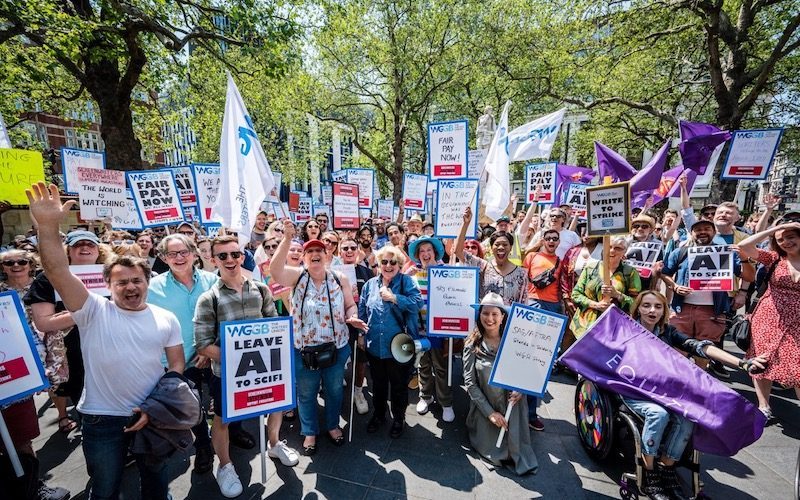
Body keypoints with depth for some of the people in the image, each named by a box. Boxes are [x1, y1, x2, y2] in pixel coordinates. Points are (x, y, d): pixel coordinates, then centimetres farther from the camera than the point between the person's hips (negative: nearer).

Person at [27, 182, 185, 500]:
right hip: (102, 419, -1)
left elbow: (177, 365, 0)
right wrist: (48, 226, -35)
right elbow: (57, 271, -22)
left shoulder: (166, 319, -2)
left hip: (152, 416, 2)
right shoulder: (94, 312, -9)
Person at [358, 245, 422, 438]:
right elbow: (362, 311, 10)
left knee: (399, 384, 14)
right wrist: (361, 334, 6)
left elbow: (417, 302, -22)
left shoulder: (407, 282, -6)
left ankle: (398, 418, 36)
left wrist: (394, 298, -26)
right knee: (378, 383, 21)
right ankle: (378, 414, 43)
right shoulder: (370, 284, 6)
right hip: (374, 345, 4)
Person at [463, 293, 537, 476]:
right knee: (496, 456, -3)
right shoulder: (472, 345, -9)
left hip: (513, 407, 1)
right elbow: (470, 383, -9)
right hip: (485, 408, -1)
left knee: (515, 447, -7)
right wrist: (490, 413, -15)